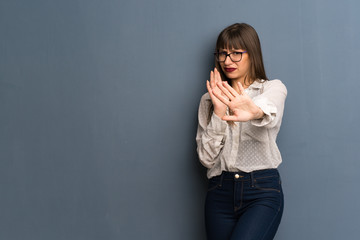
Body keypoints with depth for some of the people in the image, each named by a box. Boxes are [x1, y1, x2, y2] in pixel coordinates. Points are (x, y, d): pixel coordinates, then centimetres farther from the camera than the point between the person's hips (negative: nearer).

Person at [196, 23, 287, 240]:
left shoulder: (274, 89, 6)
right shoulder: (210, 99, 13)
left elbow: (270, 112, -21)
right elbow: (206, 158, 4)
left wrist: (255, 111, -45)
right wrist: (218, 113, -10)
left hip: (263, 191, -3)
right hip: (220, 192, 3)